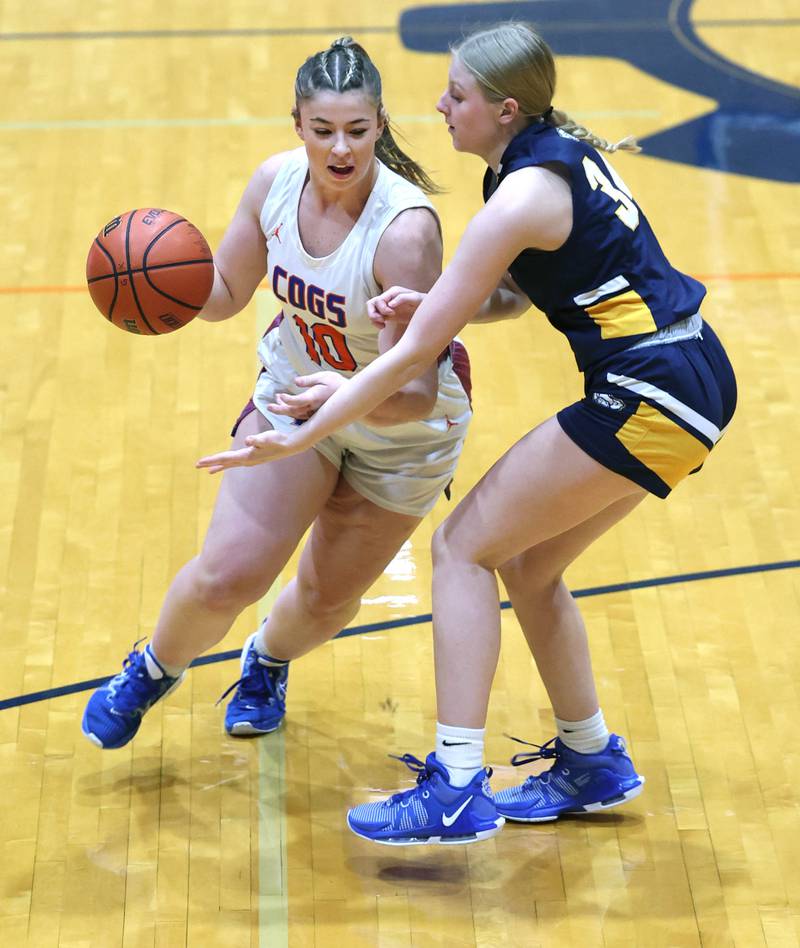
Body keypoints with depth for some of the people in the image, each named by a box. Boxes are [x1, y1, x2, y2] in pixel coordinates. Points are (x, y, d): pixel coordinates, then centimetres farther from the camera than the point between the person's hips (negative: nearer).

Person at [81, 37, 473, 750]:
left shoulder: (406, 228, -34)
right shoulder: (276, 182, -18)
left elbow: (415, 392, -35)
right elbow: (224, 293, -1)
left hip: (403, 433, -3)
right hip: (295, 396, 3)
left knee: (327, 599, 13)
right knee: (225, 576, -8)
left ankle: (268, 661, 50)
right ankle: (153, 670, 25)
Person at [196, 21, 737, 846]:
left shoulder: (519, 199, -17)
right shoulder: (563, 150, 10)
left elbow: (414, 354, -16)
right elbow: (518, 294, 21)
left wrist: (298, 437, -11)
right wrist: (430, 305, 1)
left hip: (652, 396, -9)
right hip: (691, 377, 9)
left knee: (465, 546, -4)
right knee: (524, 563, 18)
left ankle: (457, 792, -9)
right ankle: (591, 762, 29)